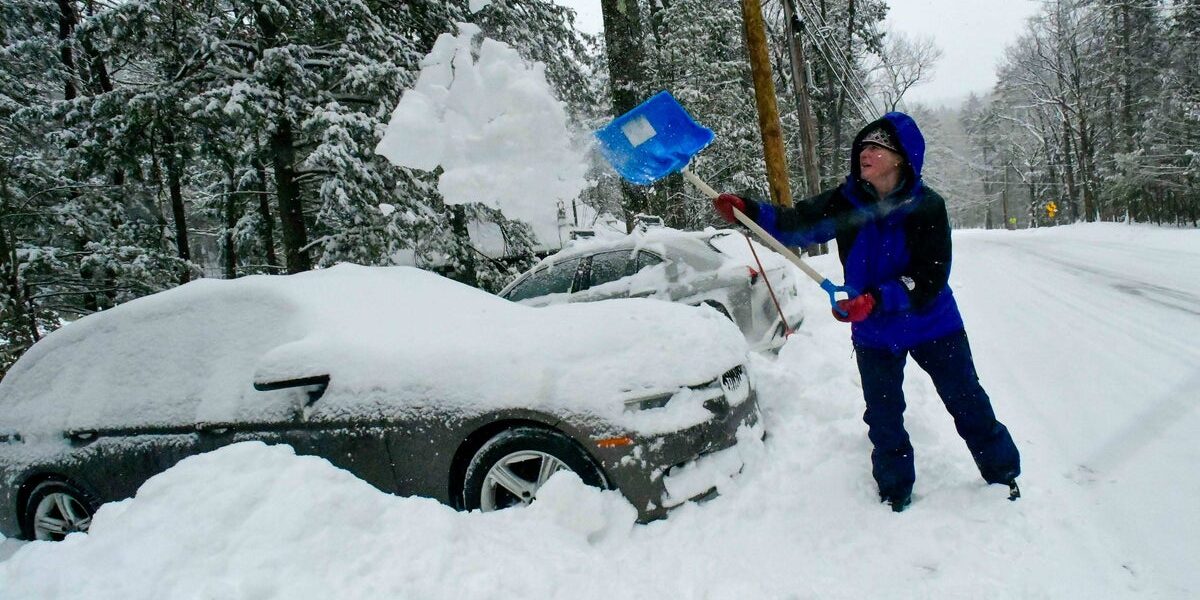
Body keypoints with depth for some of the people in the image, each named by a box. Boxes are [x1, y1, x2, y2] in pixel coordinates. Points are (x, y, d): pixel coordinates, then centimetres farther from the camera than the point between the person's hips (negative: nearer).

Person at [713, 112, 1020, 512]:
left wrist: (876, 300, -36)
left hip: (932, 324, -2)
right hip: (873, 333, 2)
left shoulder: (926, 206, -20)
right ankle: (895, 493, 31)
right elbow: (797, 225, -10)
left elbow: (929, 279, -23)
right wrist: (747, 211, -25)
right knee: (883, 417, 12)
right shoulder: (846, 201, -12)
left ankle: (1003, 474, 36)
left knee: (968, 403, 13)